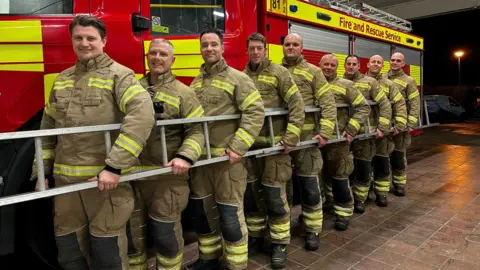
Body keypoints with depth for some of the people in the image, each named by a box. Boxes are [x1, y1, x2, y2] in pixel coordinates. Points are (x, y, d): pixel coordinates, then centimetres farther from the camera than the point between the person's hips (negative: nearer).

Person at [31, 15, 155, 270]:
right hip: (66, 180, 6)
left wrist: (114, 166, -27)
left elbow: (142, 115, -23)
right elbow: (48, 128, 20)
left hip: (106, 178, -5)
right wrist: (41, 170, 15)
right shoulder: (62, 79, 14)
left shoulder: (119, 75, -5)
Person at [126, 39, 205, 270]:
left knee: (165, 232, 8)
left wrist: (186, 156, -23)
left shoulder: (183, 93, -1)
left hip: (167, 176, -4)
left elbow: (197, 130, -7)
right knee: (131, 231, 16)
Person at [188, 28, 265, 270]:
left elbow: (255, 113, -13)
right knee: (201, 210, 16)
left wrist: (238, 148, -20)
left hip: (227, 157, -6)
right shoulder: (196, 82, 14)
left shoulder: (237, 78, -4)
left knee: (229, 215, 1)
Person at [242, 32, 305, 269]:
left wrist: (290, 139, -13)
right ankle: (254, 236, 31)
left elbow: (297, 106, -7)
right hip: (248, 144, 4)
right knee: (250, 193, 13)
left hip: (274, 143, -4)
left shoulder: (279, 72, -2)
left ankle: (278, 244, 18)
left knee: (274, 195, 2)